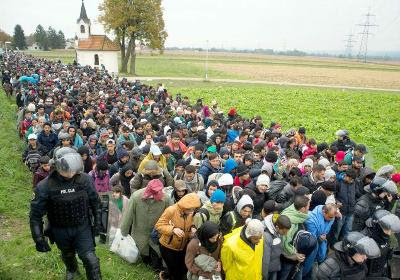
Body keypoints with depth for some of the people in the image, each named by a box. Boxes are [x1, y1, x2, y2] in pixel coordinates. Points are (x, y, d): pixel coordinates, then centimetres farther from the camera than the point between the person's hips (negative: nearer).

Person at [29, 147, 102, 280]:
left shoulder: (85, 179, -17)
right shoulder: (45, 186, -23)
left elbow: (94, 200, -1)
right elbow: (36, 214, -13)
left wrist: (97, 220, 6)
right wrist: (38, 238, -14)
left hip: (82, 227, 0)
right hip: (60, 230, 1)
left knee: (90, 260, -5)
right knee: (68, 255, 27)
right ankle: (72, 269, 60)